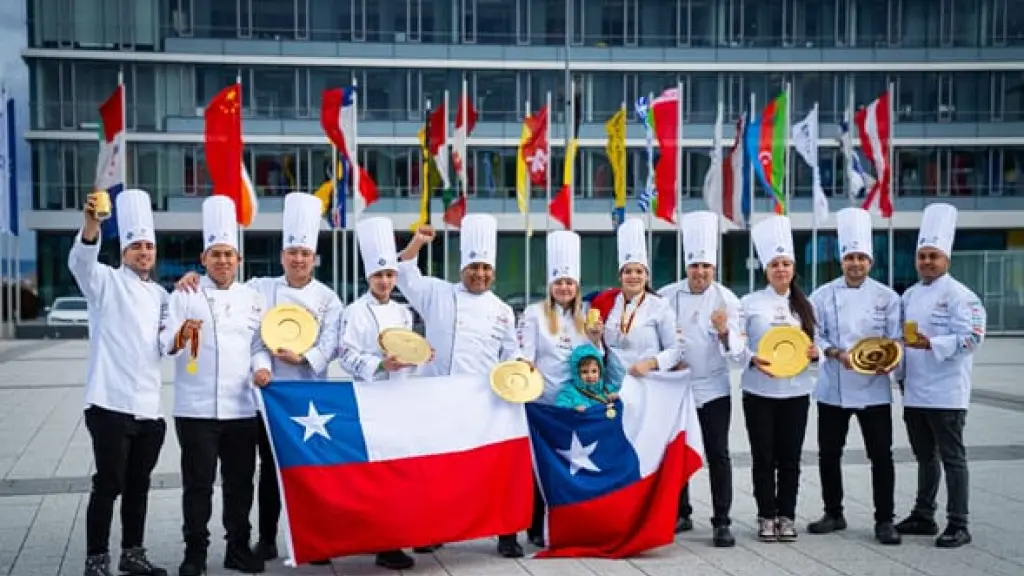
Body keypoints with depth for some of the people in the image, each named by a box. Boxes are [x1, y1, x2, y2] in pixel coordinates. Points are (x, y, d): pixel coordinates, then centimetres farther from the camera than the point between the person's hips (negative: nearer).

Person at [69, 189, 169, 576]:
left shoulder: (160, 295, 16)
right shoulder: (106, 282, -1)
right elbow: (80, 262, -23)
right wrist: (91, 227, -43)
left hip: (149, 408, 6)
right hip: (110, 403, -6)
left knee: (138, 484, 13)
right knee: (108, 484, -3)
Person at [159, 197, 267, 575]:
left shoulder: (253, 298, 10)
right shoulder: (185, 295, 1)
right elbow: (164, 344, -8)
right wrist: (182, 334, -27)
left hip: (242, 407, 3)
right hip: (196, 408, -3)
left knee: (240, 483, 10)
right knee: (198, 484, 2)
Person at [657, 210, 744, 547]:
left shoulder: (727, 299, -7)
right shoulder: (667, 296, -3)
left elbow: (737, 353, -12)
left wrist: (724, 331, -30)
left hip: (713, 389, -2)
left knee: (718, 455, -3)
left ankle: (721, 523, 4)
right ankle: (681, 515, 27)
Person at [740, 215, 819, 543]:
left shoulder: (804, 305, 9)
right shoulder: (750, 303, 0)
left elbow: (817, 343, 13)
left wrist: (816, 353, -9)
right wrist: (753, 360, -18)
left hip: (796, 390, 2)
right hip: (759, 391, -2)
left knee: (790, 457, 5)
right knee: (763, 457, 3)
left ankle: (786, 516, 17)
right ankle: (766, 516, 15)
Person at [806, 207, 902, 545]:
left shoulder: (886, 297, 1)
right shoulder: (824, 295, 1)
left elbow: (895, 339, 0)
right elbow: (814, 336, -1)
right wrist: (837, 354, -17)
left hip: (874, 389, -1)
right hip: (833, 388, 1)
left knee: (881, 456, 0)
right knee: (829, 454, 9)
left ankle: (884, 521, 12)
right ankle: (833, 514, 26)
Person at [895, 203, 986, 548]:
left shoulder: (959, 295, -11)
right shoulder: (910, 296, 13)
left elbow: (971, 337, -20)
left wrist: (930, 344, -29)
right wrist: (901, 376, 14)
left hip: (946, 393, -8)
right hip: (915, 392, 8)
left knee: (951, 458, -1)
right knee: (925, 457, 17)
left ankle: (958, 526, 6)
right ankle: (923, 517, 28)